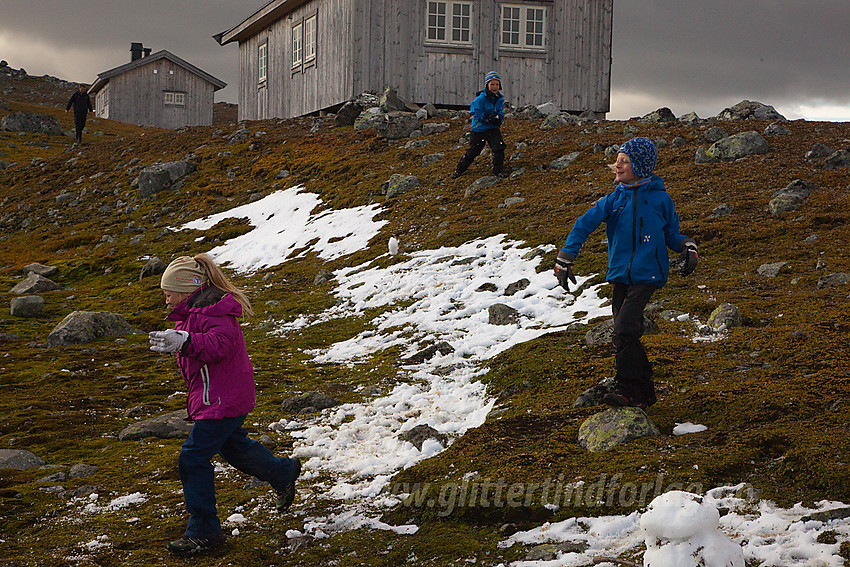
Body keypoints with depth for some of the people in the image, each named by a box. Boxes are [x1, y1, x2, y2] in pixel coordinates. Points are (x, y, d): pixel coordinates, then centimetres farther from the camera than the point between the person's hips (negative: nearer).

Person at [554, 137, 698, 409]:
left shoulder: (660, 199, 2)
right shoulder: (615, 199, 9)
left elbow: (671, 233, 14)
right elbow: (584, 224, 7)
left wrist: (687, 248, -6)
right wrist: (564, 259, 2)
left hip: (647, 274, -4)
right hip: (620, 274, 4)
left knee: (625, 328, -19)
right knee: (626, 334, 2)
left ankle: (627, 387, -10)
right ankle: (644, 391, 12)